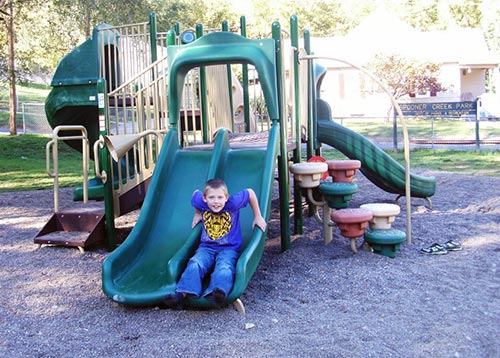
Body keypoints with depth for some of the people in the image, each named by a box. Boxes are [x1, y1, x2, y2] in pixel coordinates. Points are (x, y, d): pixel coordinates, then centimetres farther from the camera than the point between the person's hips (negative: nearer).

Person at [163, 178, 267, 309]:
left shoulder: (233, 203, -13)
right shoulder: (201, 202, -6)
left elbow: (250, 193, 2)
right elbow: (196, 192, 19)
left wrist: (258, 217, 7)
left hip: (229, 249, -2)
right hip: (206, 247, 3)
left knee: (224, 269, -35)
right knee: (195, 264, -30)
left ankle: (217, 293, -63)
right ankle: (181, 295, -46)